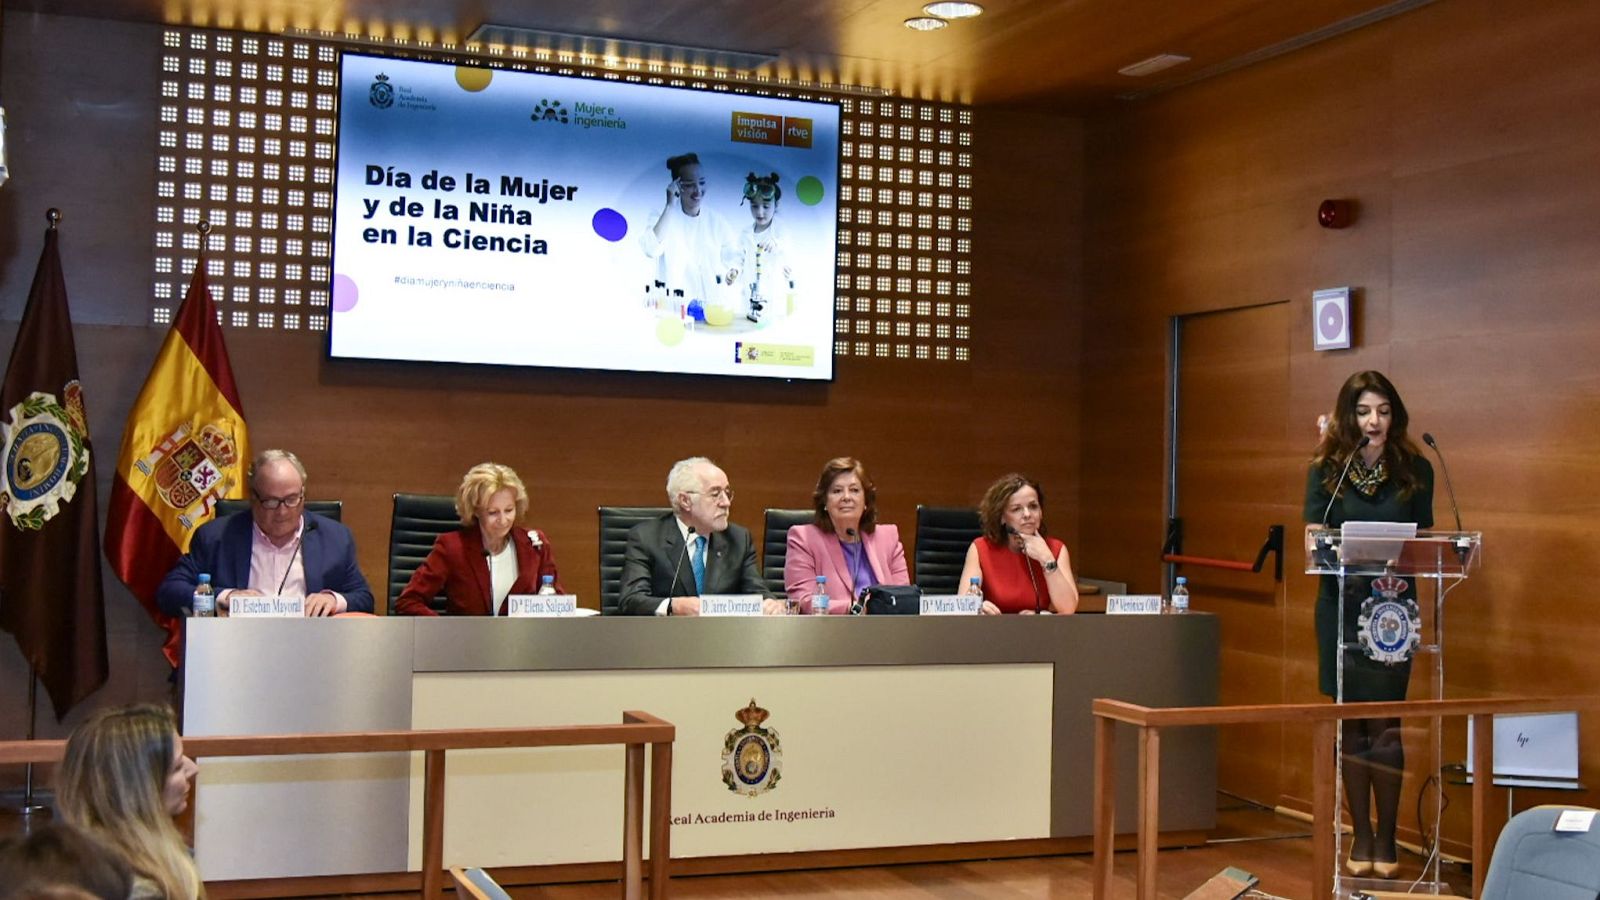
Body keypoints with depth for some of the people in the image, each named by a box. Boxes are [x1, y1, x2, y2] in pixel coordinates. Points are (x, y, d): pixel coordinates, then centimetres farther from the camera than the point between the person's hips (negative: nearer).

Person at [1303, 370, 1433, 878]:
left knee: (1384, 725, -3)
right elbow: (1313, 541, -5)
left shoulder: (1414, 469, 1)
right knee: (1351, 726, 7)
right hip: (1341, 606, 1)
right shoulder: (1327, 469, 1)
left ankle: (1386, 840, 10)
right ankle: (1360, 837, 17)